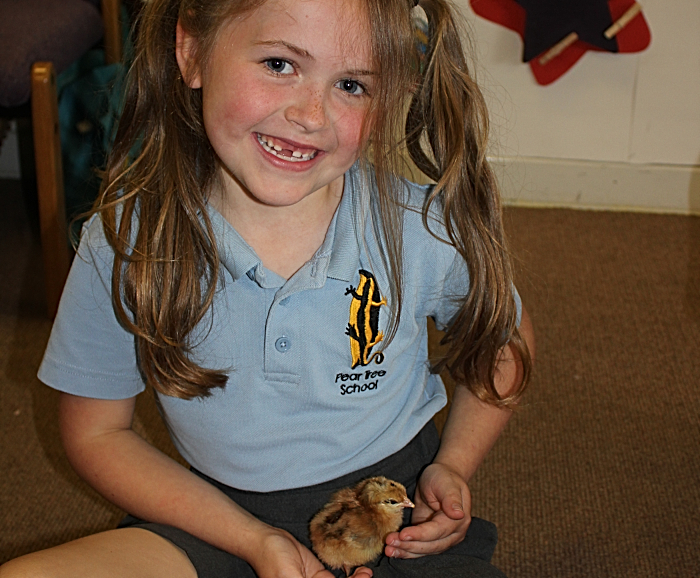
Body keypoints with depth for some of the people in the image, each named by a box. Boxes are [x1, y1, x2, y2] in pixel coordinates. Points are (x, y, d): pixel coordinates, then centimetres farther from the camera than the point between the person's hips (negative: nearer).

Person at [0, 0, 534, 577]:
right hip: (223, 516, 1)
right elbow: (97, 432, -4)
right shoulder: (126, 243, -16)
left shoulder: (427, 231, -15)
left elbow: (503, 343, 7)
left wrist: (453, 468, -7)